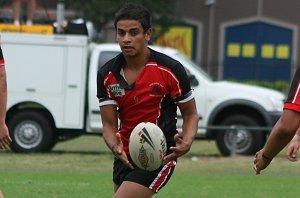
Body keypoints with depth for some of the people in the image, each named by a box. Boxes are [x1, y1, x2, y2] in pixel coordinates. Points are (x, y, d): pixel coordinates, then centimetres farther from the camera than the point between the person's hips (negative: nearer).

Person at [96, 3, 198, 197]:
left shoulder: (171, 69, -14)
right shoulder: (106, 75, -4)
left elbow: (191, 114, -4)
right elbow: (109, 124, -3)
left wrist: (186, 144, -24)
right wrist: (115, 147, -26)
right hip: (125, 157, 6)